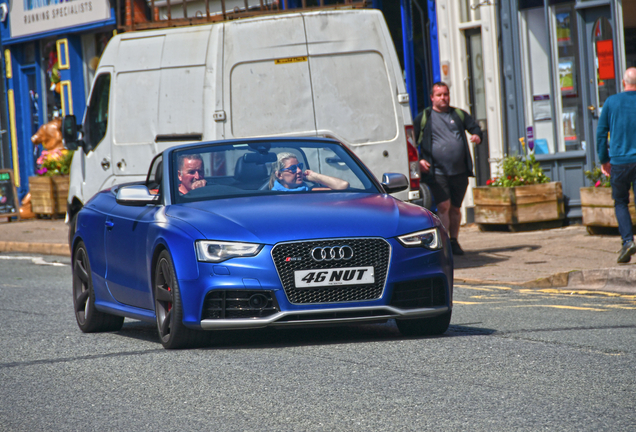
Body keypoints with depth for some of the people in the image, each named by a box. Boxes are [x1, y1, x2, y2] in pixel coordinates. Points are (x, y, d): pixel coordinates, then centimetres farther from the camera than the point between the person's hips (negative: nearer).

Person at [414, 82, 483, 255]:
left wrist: (477, 136, -2)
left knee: (455, 208, 9)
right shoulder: (423, 118, 6)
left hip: (460, 172, 3)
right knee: (444, 206, -14)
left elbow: (474, 127, 22)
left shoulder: (459, 114, 14)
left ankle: (454, 241, 21)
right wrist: (419, 160, -8)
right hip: (437, 172, -3)